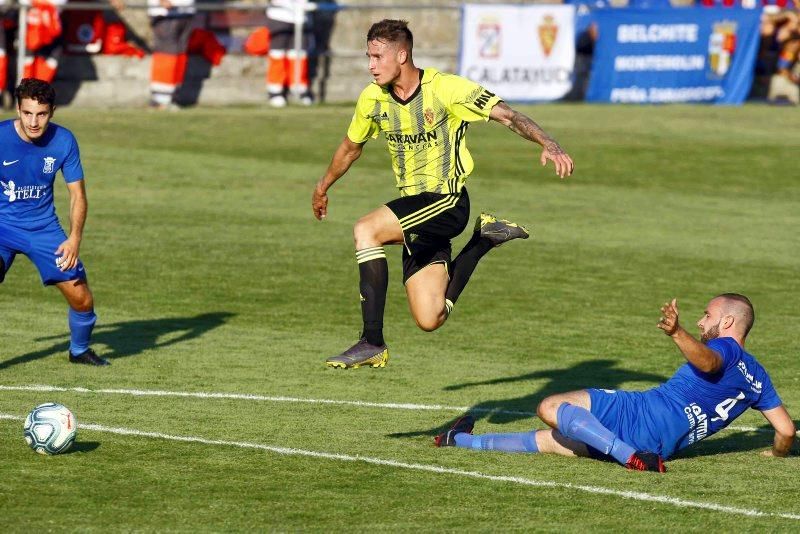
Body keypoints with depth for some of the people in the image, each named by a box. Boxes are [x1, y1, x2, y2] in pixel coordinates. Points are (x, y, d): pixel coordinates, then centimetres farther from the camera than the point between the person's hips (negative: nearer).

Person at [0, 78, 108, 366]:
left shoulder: (64, 141, -12)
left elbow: (77, 194, -3)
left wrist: (75, 238, -16)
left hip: (44, 228, 2)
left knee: (82, 300, 2)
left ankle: (79, 350, 33)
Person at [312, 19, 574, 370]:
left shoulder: (445, 88, -14)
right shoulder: (373, 98, 3)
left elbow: (506, 115, -18)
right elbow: (351, 146, 22)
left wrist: (548, 144, -33)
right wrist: (323, 187, 35)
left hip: (447, 201, -6)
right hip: (415, 208, 6)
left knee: (366, 230, -27)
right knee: (429, 320, -2)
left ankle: (372, 344, -24)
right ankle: (483, 239, 23)